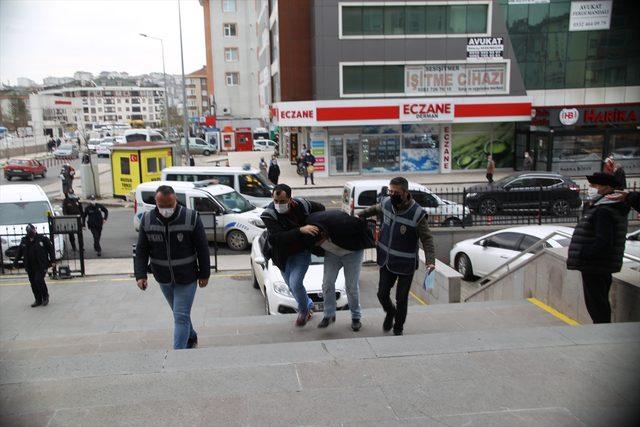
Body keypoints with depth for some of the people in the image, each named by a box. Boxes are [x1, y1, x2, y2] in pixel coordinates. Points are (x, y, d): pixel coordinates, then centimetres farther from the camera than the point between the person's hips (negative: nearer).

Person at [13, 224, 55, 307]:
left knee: (39, 280, -17)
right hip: (30, 267, 5)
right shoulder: (24, 241, 8)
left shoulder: (43, 239, -4)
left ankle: (45, 297, 4)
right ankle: (38, 300, 18)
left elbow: (51, 249, -1)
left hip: (41, 265, -5)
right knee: (33, 283, 7)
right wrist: (16, 261, 8)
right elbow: (19, 252, 17)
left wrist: (53, 261, -6)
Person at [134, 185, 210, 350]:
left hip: (186, 278, -4)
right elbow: (141, 250, -2)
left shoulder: (191, 218, -16)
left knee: (181, 316, -5)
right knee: (180, 313, 21)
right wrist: (140, 275, -12)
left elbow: (203, 248, -9)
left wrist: (204, 274, -6)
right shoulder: (147, 220, -7)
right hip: (163, 278, 4)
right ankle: (191, 338, 45)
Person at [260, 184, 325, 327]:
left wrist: (316, 225, -5)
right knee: (292, 286, 15)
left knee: (295, 283, -16)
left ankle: (303, 311, 13)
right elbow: (278, 237, -37)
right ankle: (309, 305, 45)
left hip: (302, 251, -1)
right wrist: (301, 230, -45)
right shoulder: (269, 214, -26)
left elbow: (320, 208, 5)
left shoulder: (302, 205, -17)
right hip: (283, 256, 1)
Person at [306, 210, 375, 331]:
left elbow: (362, 225, -25)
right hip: (332, 253, 4)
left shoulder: (341, 223, -42)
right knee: (327, 283, -2)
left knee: (352, 285, -2)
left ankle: (356, 317, 14)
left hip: (352, 252, -4)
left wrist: (370, 242, -12)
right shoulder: (310, 223, -26)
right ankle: (329, 315, 12)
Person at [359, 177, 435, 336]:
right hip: (386, 261, 4)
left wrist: (430, 260, -28)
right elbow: (376, 209, 19)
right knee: (382, 294, 10)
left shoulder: (417, 214, -21)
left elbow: (427, 239, -17)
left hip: (406, 265, -4)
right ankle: (390, 313, 43)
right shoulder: (386, 203, -6)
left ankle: (398, 329, 30)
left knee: (401, 299, 7)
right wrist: (359, 215, 21)